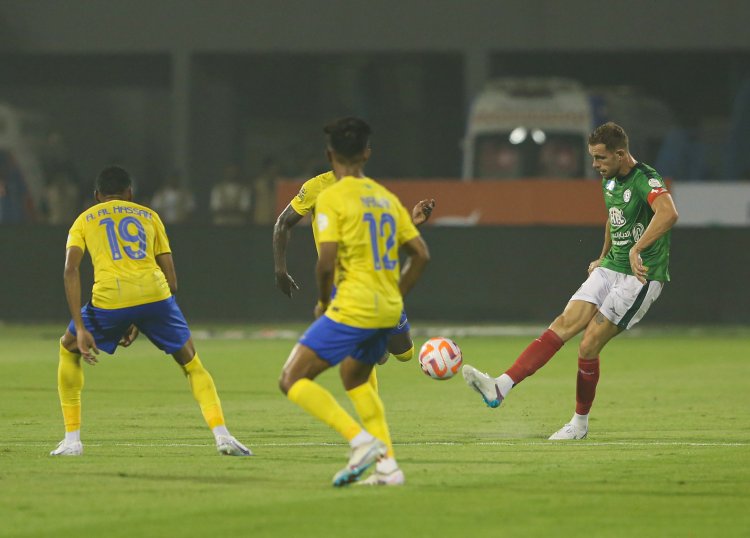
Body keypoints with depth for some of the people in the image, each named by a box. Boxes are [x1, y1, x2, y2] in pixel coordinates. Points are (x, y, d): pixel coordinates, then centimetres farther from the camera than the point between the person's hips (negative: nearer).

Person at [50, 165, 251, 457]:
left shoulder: (84, 220, 23)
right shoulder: (149, 216, 27)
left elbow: (71, 269, 4)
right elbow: (171, 280, 22)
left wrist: (80, 328, 0)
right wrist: (140, 323, 29)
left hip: (109, 300, -1)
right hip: (154, 294, 1)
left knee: (69, 350, 27)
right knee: (191, 362, 20)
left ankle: (72, 438, 20)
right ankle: (222, 435, 1)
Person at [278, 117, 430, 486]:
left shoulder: (331, 198, -8)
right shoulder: (386, 197, 13)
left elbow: (327, 262, -17)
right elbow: (421, 255, 13)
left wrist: (323, 300, 1)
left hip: (352, 309, -8)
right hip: (387, 311, 8)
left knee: (292, 380, -3)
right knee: (355, 378, 28)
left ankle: (361, 440, -19)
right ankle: (388, 466, 17)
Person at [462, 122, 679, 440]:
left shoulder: (646, 180, -18)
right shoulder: (610, 181, 11)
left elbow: (668, 213, -39)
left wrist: (637, 249, -45)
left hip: (641, 277, -8)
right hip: (610, 269, 8)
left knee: (588, 346, -12)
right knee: (564, 325, -7)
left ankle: (580, 423, 7)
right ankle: (500, 388, -18)